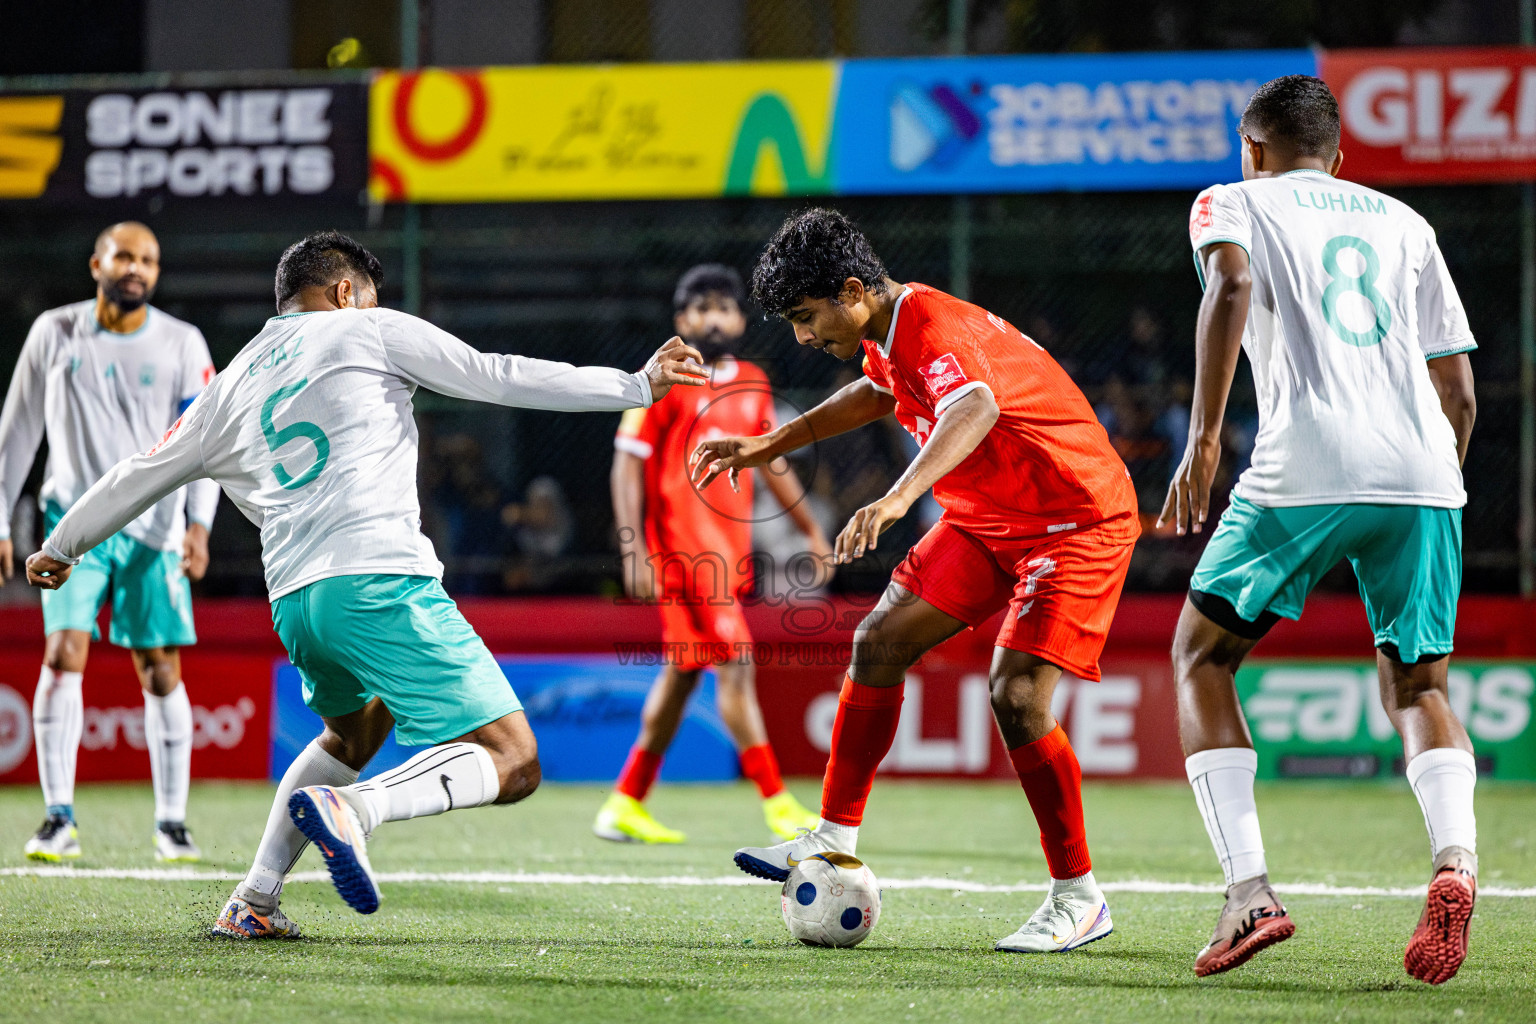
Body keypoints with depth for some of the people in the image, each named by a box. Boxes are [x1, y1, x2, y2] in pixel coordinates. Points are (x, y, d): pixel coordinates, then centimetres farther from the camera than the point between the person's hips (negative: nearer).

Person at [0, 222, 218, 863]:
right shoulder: (54, 334, 3)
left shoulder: (182, 345, 2)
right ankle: (59, 818, -12)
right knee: (63, 654, -14)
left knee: (161, 672, -2)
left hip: (154, 529, 0)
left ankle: (171, 822, 6)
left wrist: (199, 522, -14)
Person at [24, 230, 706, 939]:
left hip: (293, 604, 7)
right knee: (511, 763, -8)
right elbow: (500, 377, 6)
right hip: (380, 582, -7)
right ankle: (353, 806, -32)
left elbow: (139, 476, 33)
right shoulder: (367, 331, 11)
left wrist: (62, 549, 49)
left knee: (357, 727, 34)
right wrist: (637, 385, 11)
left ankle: (253, 901, 20)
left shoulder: (231, 387, 24)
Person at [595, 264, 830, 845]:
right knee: (735, 664, -12)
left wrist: (812, 531, 21)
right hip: (683, 550, -7)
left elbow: (771, 463, 23)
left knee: (683, 672, 11)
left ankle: (625, 805, 19)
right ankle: (777, 804, -12)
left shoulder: (752, 384, 12)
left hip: (730, 551, 7)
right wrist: (634, 552, -15)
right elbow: (628, 465, -8)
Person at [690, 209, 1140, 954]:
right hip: (985, 520, 10)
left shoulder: (934, 329, -28)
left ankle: (1078, 900, -7)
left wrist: (897, 499, -66)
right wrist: (770, 445, 27)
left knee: (1017, 695, -19)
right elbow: (879, 392, 28)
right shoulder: (889, 335, 2)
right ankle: (835, 838, 13)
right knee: (879, 643, 3)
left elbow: (976, 409, -51)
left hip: (1078, 519, -10)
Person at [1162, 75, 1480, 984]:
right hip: (1424, 472, 4)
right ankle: (1456, 858, -14)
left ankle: (1250, 891, -2)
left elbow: (1231, 286, -9)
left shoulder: (1235, 203, 15)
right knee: (1417, 682, 16)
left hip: (1307, 470, -3)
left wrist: (1203, 441, -12)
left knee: (1203, 657, 14)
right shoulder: (1403, 223, 26)